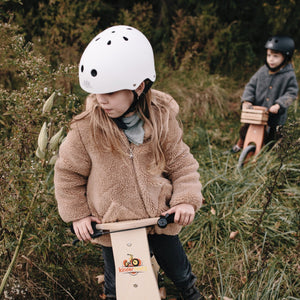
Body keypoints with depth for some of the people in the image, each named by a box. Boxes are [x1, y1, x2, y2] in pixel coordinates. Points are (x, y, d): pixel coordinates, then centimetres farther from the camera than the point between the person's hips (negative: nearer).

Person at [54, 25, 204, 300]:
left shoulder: (161, 119, -15)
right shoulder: (86, 128, -19)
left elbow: (181, 162, -4)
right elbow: (68, 173, -4)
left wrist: (187, 199, -16)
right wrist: (77, 214, -2)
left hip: (159, 216, 2)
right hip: (112, 224, -1)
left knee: (178, 267, 23)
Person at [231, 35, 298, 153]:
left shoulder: (289, 75, -13)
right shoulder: (263, 71, -2)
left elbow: (291, 93, -12)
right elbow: (251, 85, 2)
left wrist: (278, 105, -25)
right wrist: (247, 100, -12)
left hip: (276, 115, -3)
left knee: (272, 138, 10)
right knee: (245, 130, 9)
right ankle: (241, 143, 38)